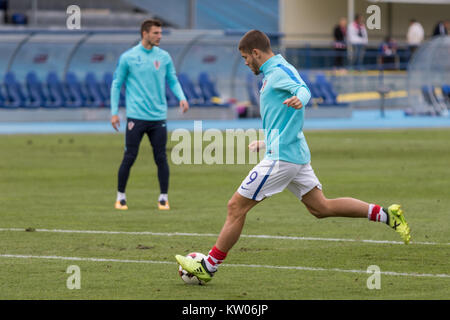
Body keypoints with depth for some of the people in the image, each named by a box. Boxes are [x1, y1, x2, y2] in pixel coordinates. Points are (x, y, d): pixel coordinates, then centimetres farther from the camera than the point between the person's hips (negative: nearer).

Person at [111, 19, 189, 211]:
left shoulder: (164, 57, 7)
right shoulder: (128, 57, 0)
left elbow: (172, 81, 15)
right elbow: (117, 85, 6)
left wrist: (181, 97, -4)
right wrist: (114, 112, 2)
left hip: (158, 116, 2)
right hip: (136, 116, -2)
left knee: (161, 158, 0)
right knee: (129, 158, -2)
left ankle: (163, 198, 9)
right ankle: (120, 197, 12)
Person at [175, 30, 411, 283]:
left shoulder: (279, 70, -11)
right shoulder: (274, 72, 20)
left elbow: (304, 89, -30)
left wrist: (298, 99, -52)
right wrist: (265, 143, 35)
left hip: (281, 157, -10)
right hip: (296, 154, 10)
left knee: (236, 206, -5)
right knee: (321, 207, 9)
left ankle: (209, 267, -1)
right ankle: (387, 215, 5)